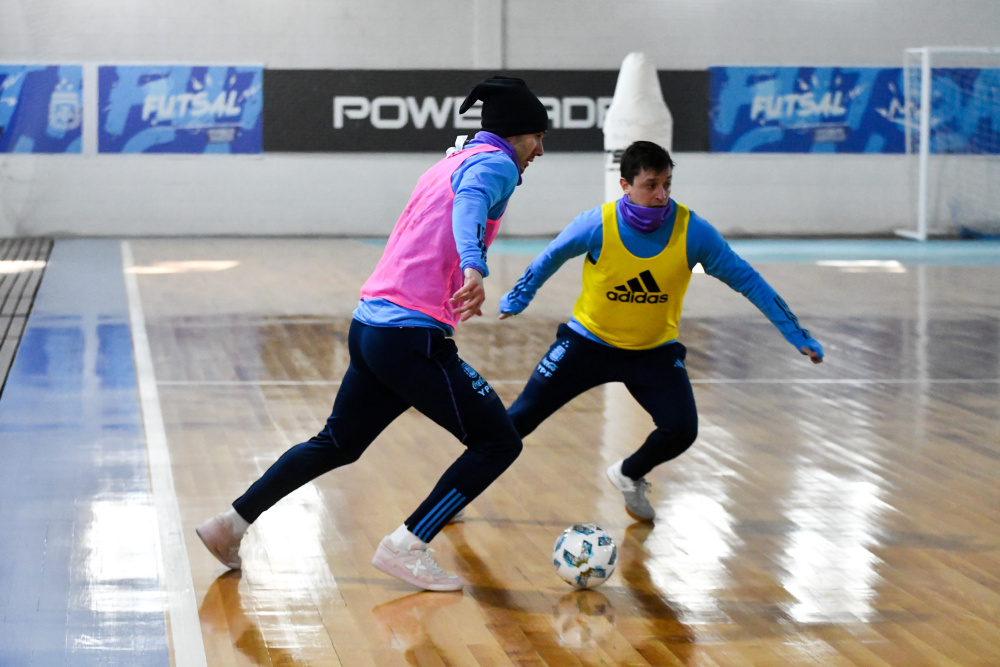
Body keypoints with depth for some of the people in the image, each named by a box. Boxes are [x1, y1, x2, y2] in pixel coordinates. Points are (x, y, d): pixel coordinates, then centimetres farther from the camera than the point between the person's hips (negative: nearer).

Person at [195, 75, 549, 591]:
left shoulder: (453, 162, 21)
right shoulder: (495, 164, -7)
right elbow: (470, 204, -29)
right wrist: (473, 269, -48)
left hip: (370, 324, 9)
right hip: (413, 335, -9)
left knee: (337, 444, 23)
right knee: (498, 443, -2)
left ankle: (232, 523, 24)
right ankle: (407, 548, -4)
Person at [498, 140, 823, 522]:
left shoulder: (693, 232, -20)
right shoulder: (597, 225, -22)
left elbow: (745, 280, -11)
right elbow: (552, 257, -1)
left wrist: (795, 334, -11)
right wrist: (519, 297, 11)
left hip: (655, 350, 1)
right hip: (589, 340, -1)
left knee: (681, 431, -14)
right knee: (522, 416, -5)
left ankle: (629, 476, 19)